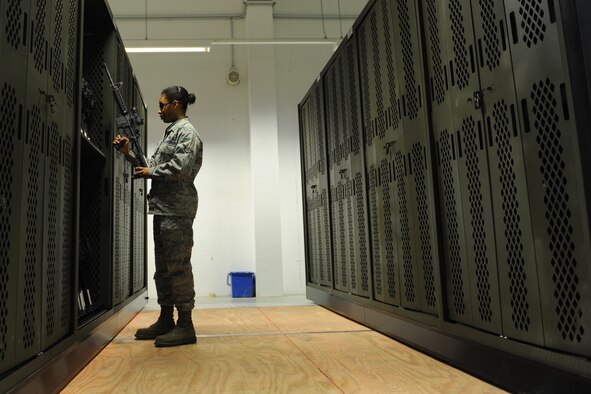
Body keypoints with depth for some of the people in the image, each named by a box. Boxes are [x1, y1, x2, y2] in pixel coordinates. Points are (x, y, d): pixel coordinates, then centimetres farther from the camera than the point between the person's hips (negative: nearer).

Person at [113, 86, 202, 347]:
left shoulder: (187, 132, -6)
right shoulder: (170, 132, 22)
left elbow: (180, 168, -18)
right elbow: (153, 164, 21)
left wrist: (150, 173, -6)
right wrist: (129, 153, 13)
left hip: (176, 210, -10)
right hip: (163, 208, 10)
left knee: (178, 267, -8)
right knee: (163, 267, 13)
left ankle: (185, 325, -2)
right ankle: (166, 320, 22)